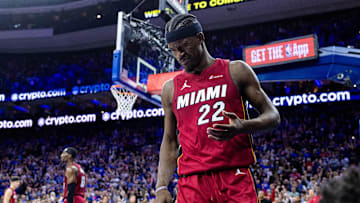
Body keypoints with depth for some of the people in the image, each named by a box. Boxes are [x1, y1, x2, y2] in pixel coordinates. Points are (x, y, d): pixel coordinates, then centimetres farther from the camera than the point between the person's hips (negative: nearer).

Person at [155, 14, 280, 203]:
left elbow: (273, 116, 5)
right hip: (191, 184, 2)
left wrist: (243, 127, -16)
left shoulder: (236, 71, 6)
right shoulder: (170, 89, 14)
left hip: (235, 179, -2)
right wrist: (162, 187, 6)